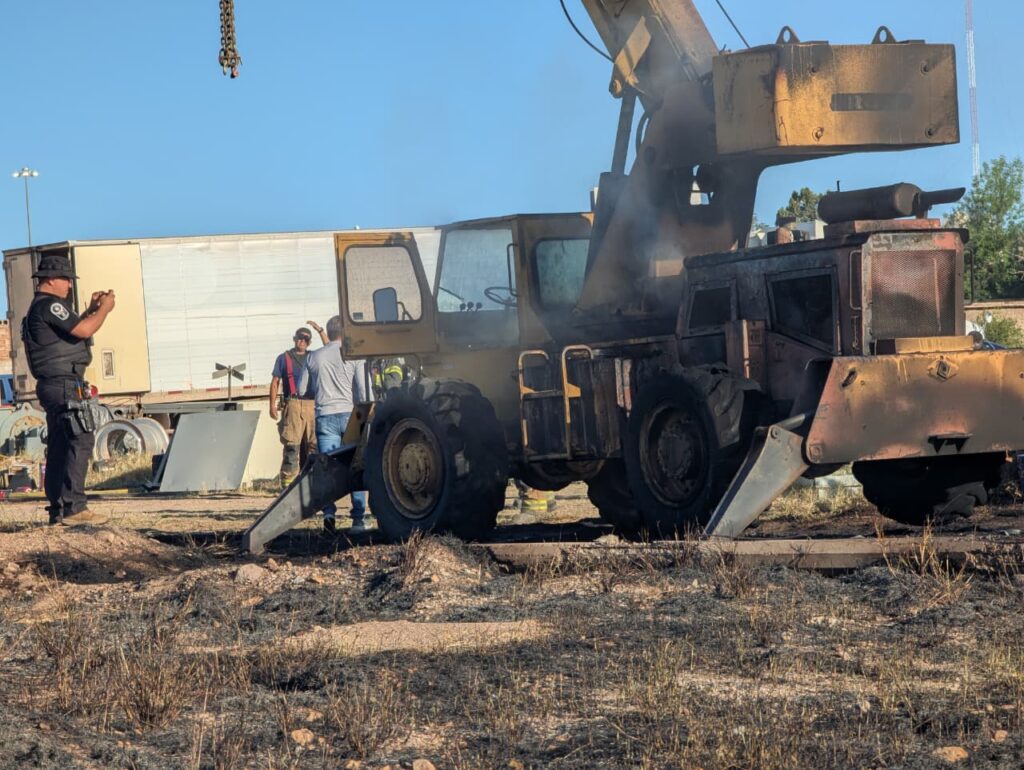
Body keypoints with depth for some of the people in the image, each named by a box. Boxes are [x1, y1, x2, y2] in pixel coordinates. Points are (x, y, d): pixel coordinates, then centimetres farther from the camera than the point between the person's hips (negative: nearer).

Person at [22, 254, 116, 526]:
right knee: (81, 442, -14)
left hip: (53, 387, 11)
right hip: (65, 384, -11)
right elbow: (84, 331, -21)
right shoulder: (49, 305, -14)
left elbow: (74, 328, 29)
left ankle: (58, 509, 12)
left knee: (59, 446, 11)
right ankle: (73, 507, -19)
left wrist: (91, 309, 20)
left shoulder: (40, 308, 20)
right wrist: (104, 309, -7)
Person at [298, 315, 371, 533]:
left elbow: (302, 390, 10)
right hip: (349, 414, -1)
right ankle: (358, 518, 3)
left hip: (325, 416, 1)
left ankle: (329, 513, -16)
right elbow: (362, 391, -8)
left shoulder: (313, 357, 5)